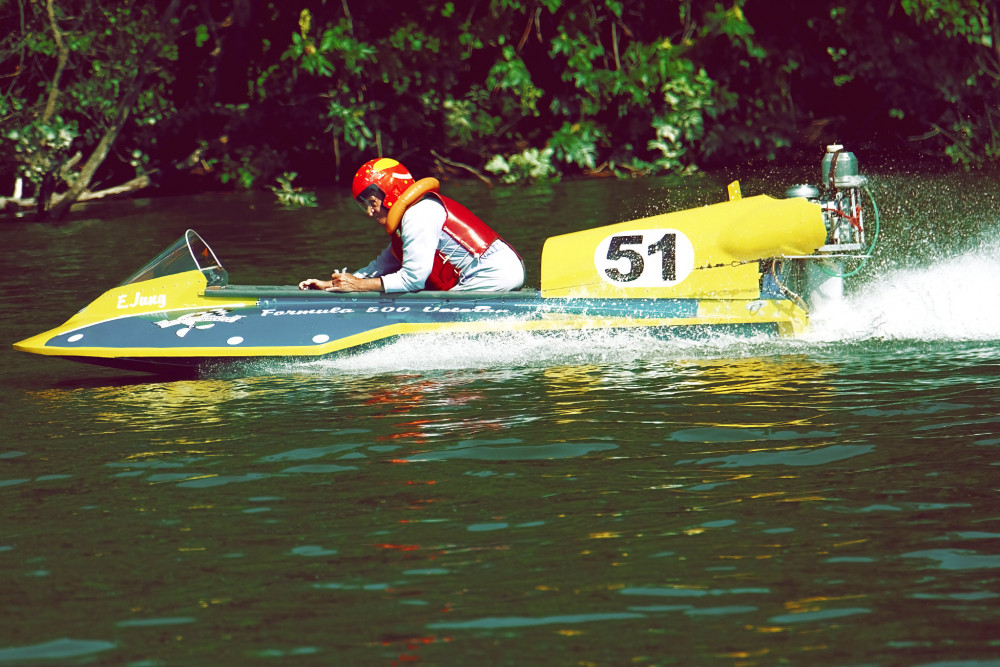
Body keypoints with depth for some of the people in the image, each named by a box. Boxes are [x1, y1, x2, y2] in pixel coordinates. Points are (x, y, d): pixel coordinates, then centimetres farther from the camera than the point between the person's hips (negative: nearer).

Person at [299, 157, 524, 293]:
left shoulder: (417, 217, -11)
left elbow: (413, 279, -14)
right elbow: (384, 265, 24)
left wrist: (358, 285, -8)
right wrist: (329, 284, 19)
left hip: (495, 274, -10)